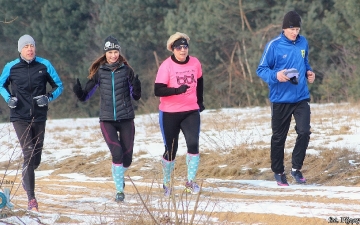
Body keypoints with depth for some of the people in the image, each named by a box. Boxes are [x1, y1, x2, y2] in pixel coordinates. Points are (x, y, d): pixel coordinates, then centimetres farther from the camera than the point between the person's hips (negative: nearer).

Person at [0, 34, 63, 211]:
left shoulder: (44, 65, -1)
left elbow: (59, 86, 7)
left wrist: (48, 97, -12)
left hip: (39, 118, 2)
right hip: (20, 117, -2)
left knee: (36, 159, 11)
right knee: (29, 154, -15)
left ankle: (26, 178, 46)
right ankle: (31, 199, -14)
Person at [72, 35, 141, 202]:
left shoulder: (126, 70, 1)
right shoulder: (99, 72, 2)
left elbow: (136, 97, 3)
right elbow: (85, 96, 5)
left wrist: (136, 87, -18)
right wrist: (78, 92, -16)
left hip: (126, 119, 1)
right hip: (107, 120, -1)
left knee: (127, 157, 3)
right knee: (117, 153, -17)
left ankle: (119, 175, 37)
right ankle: (119, 190, -5)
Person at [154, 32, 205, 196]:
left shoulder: (195, 63, 0)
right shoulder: (166, 66, -13)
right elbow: (158, 91, -20)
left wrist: (200, 101, 24)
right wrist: (177, 90, -33)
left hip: (191, 112, 3)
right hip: (169, 114, -3)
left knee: (193, 144, -16)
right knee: (171, 150, 5)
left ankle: (191, 182, -7)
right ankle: (167, 183, 25)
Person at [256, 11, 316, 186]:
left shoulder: (303, 43, 4)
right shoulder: (274, 46, -10)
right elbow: (261, 70, -7)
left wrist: (308, 72, 0)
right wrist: (275, 75, -26)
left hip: (301, 98, 3)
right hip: (280, 99, -3)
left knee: (304, 132, -11)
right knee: (279, 137, 7)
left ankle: (296, 168, 6)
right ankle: (278, 172, 24)